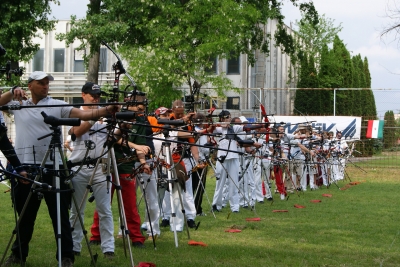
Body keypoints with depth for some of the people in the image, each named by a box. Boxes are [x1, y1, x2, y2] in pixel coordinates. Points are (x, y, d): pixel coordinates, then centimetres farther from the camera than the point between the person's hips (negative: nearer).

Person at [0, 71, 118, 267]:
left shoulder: (57, 106, 1)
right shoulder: (18, 105, 11)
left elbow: (84, 114, -9)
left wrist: (107, 110, -26)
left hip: (52, 168, -2)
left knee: (60, 214, -1)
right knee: (25, 215, 13)